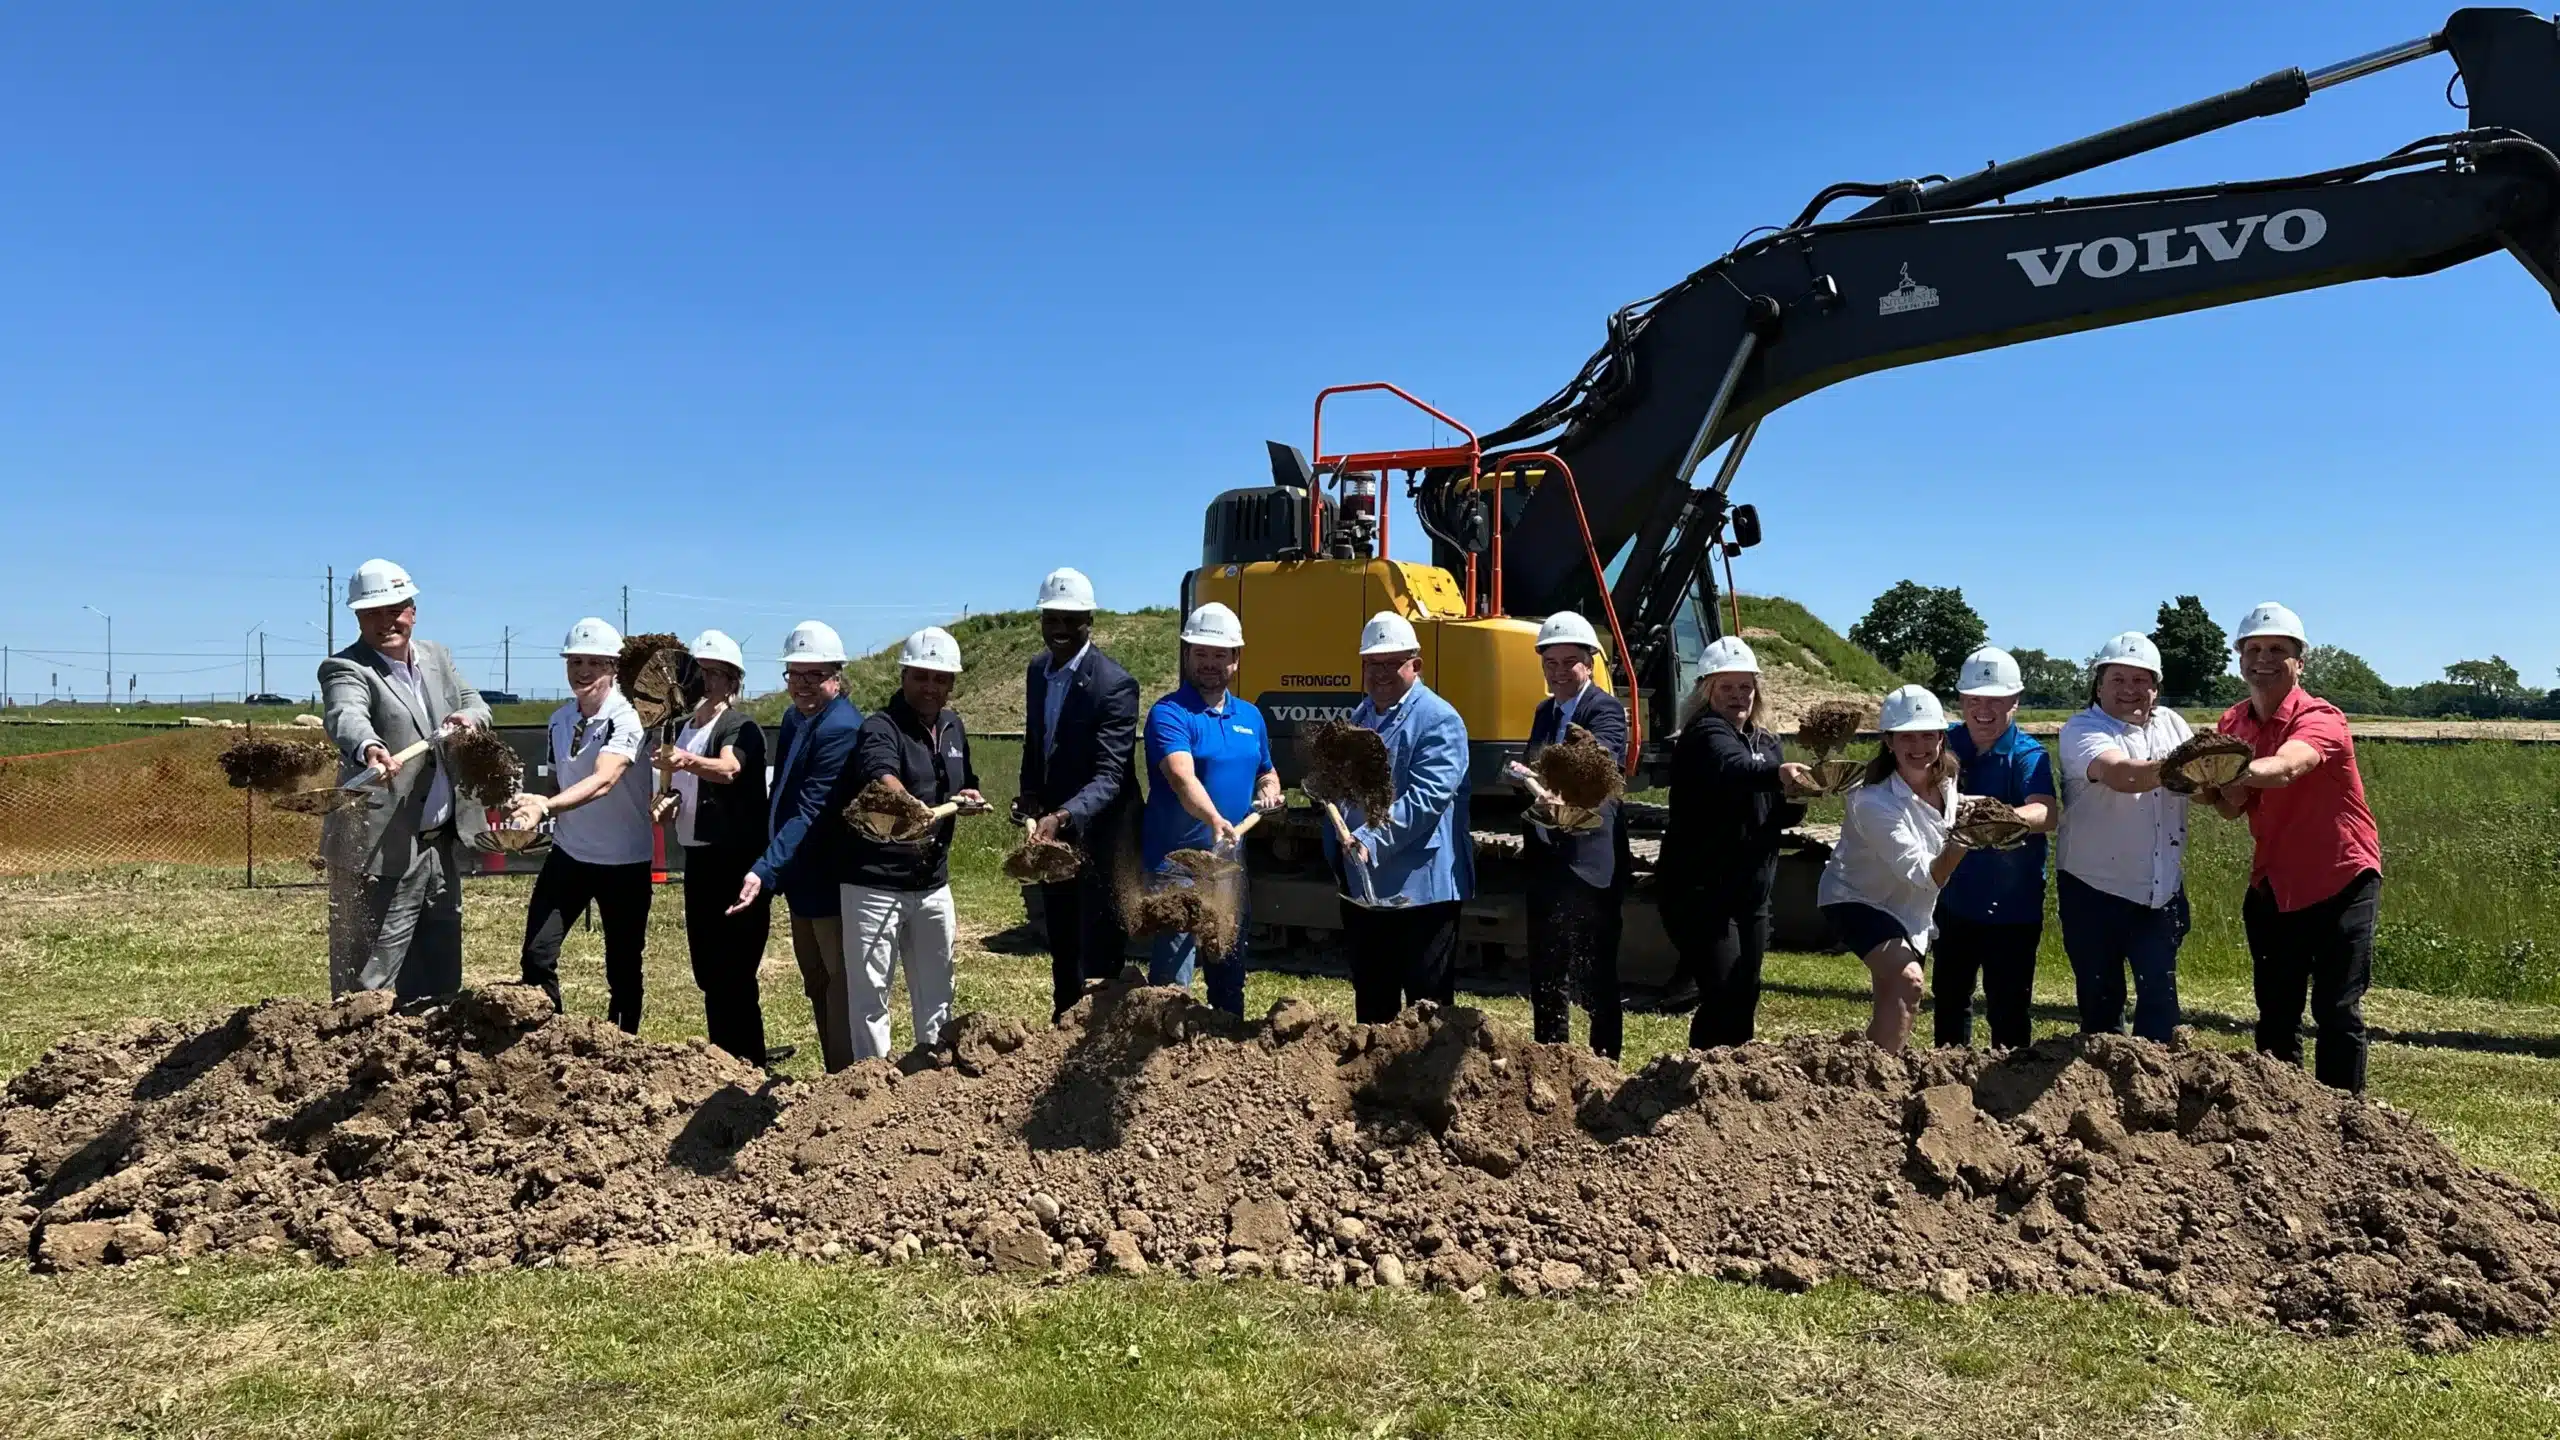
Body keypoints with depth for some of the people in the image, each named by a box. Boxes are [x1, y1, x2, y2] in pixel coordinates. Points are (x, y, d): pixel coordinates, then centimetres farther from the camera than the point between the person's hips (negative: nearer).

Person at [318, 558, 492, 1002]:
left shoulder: (438, 656, 11)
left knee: (439, 983, 19)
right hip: (383, 853, -7)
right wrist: (370, 749, -54)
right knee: (366, 985, -1)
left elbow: (478, 707, 9)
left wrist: (468, 718, -16)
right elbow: (346, 717, -31)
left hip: (441, 847, 7)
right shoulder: (345, 669, -11)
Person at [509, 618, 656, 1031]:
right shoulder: (559, 719, 3)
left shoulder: (627, 718, -18)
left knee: (623, 966, 7)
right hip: (568, 854, 5)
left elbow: (603, 780, -34)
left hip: (624, 861, -5)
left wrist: (546, 805, -47)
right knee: (537, 954, -1)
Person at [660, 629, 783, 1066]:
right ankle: (727, 1053, 26)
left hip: (738, 861, -8)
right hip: (699, 858, 8)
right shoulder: (683, 728, 14)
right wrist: (668, 799, 6)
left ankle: (745, 1058, -1)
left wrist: (688, 761, -51)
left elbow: (728, 768, -32)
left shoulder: (739, 725, -11)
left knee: (732, 969, -8)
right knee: (707, 966, 14)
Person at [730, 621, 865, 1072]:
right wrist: (772, 869, 11)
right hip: (803, 881, 10)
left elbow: (810, 812, -28)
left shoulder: (841, 728, -21)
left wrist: (765, 871, -34)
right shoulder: (795, 718, 9)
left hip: (832, 882, -10)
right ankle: (833, 1075, 31)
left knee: (838, 982, -1)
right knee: (816, 983, 19)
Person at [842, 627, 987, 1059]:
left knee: (936, 995, 18)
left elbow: (968, 788, 23)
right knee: (870, 995, -1)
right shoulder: (881, 727, -16)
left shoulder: (953, 726, 7)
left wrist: (967, 798, -1)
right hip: (874, 885, -7)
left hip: (933, 885, 7)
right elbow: (882, 780, -38)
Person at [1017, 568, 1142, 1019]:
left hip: (1099, 836, -8)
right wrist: (1029, 794, -1)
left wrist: (1061, 818, -41)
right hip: (1051, 832, 8)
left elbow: (1110, 777, -27)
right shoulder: (1037, 672, 4)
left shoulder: (1114, 685, -20)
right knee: (1062, 946, 20)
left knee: (1099, 953, -1)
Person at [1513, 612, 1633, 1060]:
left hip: (1590, 863, -7)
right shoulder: (1544, 712, 15)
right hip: (1544, 859, 8)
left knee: (1595, 979, -2)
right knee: (1545, 974, 15)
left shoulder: (1605, 710, -9)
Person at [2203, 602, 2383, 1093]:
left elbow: (2284, 769, -42)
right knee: (2275, 1013, 11)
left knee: (2337, 1009, -6)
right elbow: (2236, 807, 0)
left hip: (2342, 881, -6)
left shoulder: (2320, 720, -19)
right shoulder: (2233, 724, 1)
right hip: (2273, 884, 6)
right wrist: (2212, 791, -24)